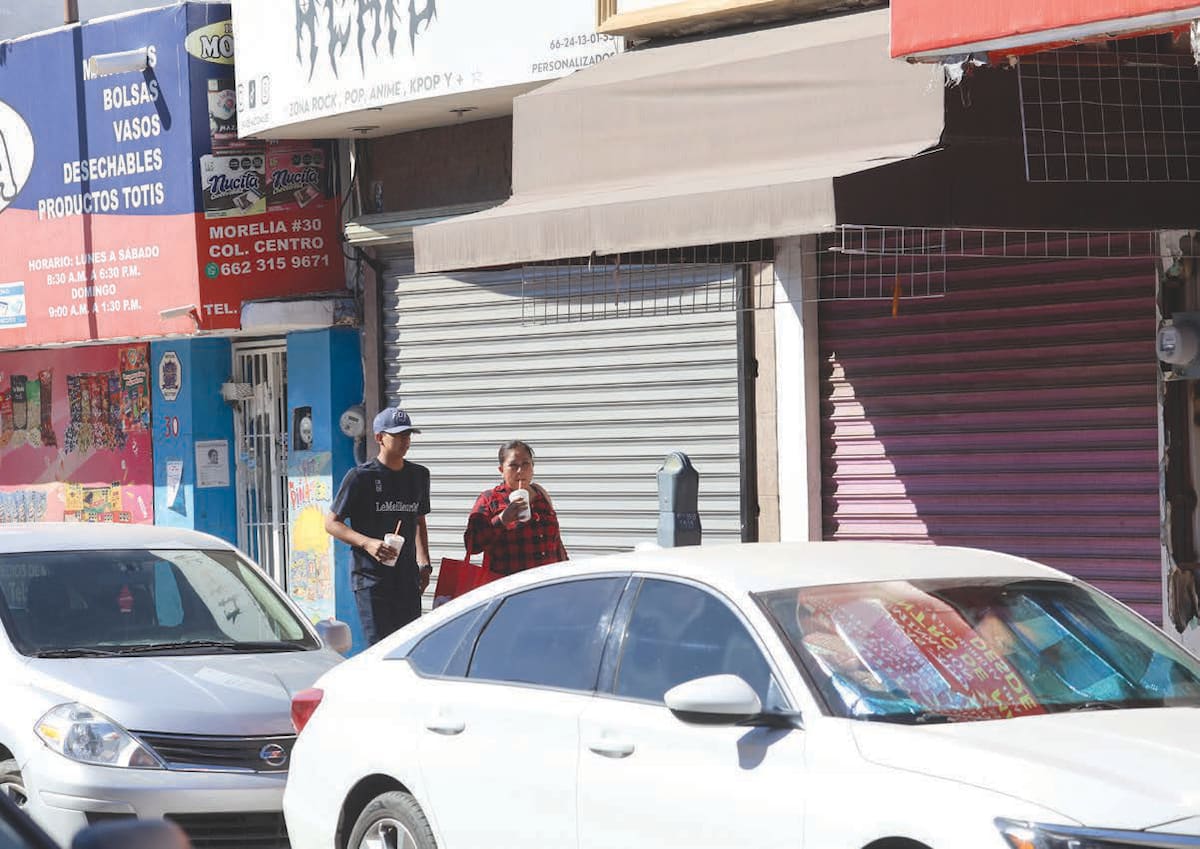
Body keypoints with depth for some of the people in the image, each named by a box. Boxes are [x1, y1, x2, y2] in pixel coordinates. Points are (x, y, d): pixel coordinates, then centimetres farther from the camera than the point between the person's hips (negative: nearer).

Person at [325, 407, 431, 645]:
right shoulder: (360, 476, -5)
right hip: (371, 577, -6)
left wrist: (424, 563, 14)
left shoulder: (419, 475, 13)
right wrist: (367, 543, -18)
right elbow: (332, 523, -3)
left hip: (407, 578, 6)